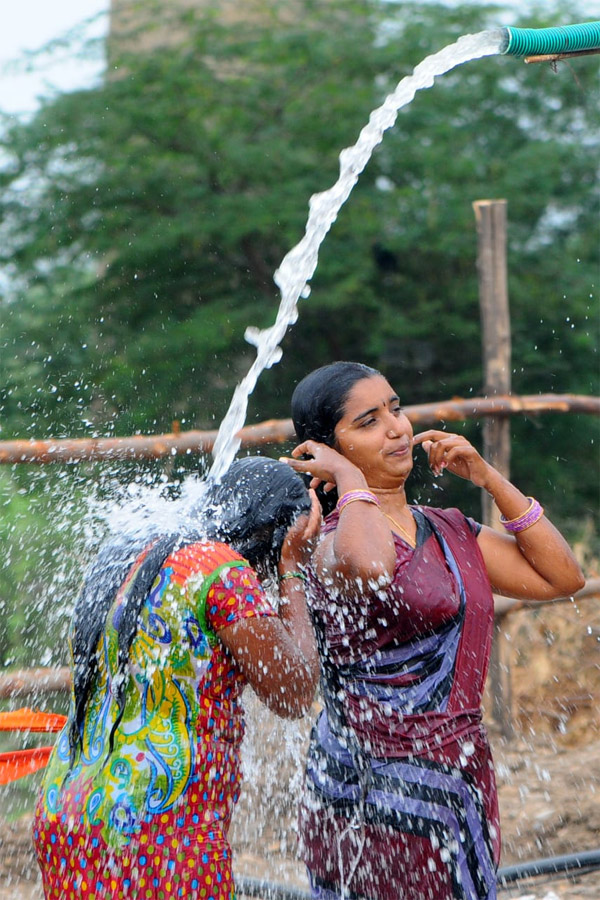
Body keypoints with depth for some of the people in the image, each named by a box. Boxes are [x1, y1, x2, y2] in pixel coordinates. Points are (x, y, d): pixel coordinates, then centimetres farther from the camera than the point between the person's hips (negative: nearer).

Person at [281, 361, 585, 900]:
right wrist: (350, 478, -17)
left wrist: (489, 479, 9)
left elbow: (562, 577, 14)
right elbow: (367, 565, -37)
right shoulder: (333, 544, -11)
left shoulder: (450, 531, 14)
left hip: (461, 788, 7)